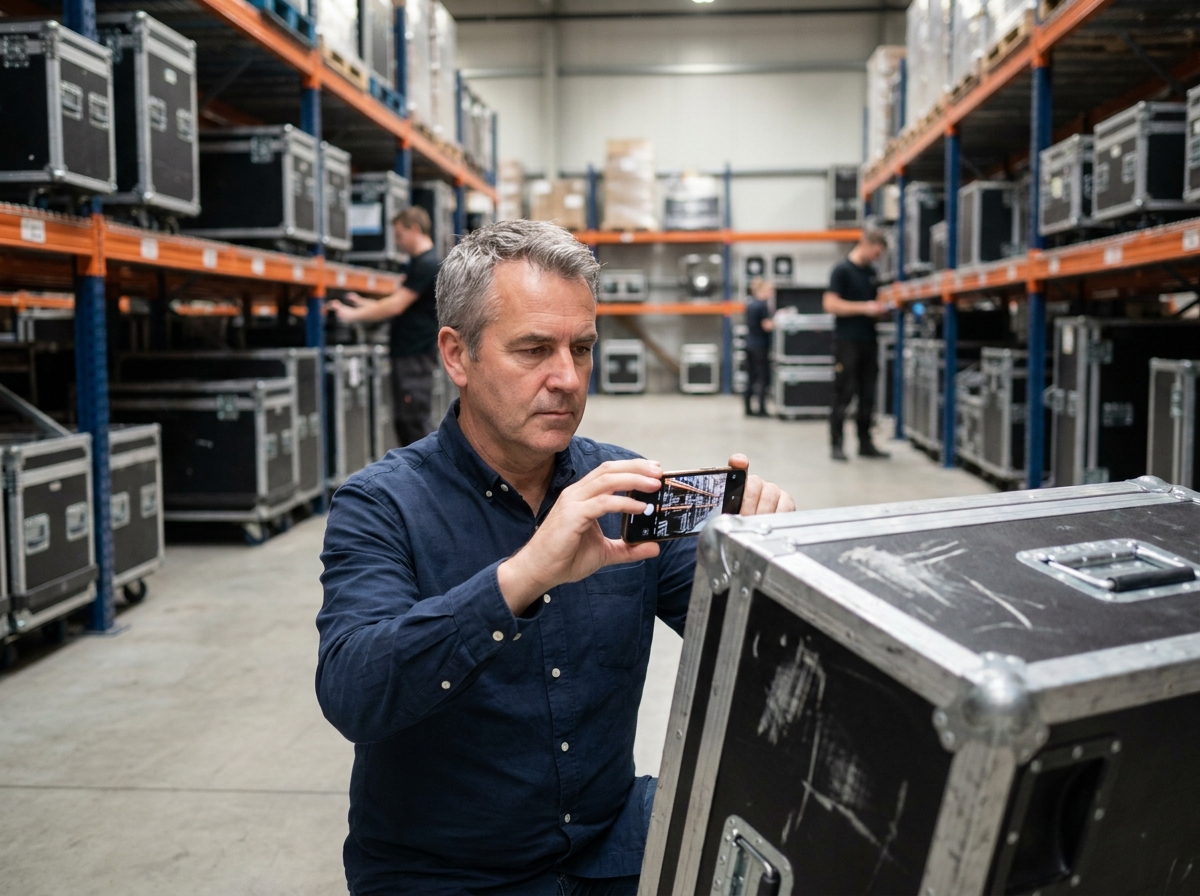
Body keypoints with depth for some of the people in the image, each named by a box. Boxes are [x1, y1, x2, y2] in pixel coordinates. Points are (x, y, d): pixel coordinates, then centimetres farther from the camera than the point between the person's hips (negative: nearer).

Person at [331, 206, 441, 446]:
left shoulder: (427, 264, -13)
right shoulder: (421, 262, 18)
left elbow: (397, 306, -18)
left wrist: (353, 315, -12)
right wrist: (364, 305, 16)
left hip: (416, 354, -10)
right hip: (407, 353, 10)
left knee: (415, 419, -9)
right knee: (403, 420, 11)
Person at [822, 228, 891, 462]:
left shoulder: (871, 272, 16)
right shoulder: (842, 270, -6)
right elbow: (831, 304, -14)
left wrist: (880, 309, 5)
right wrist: (864, 308, -17)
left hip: (868, 340, 7)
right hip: (847, 342, -7)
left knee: (868, 395, 8)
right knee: (843, 394, -4)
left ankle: (865, 443, 14)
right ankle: (836, 444, 3)